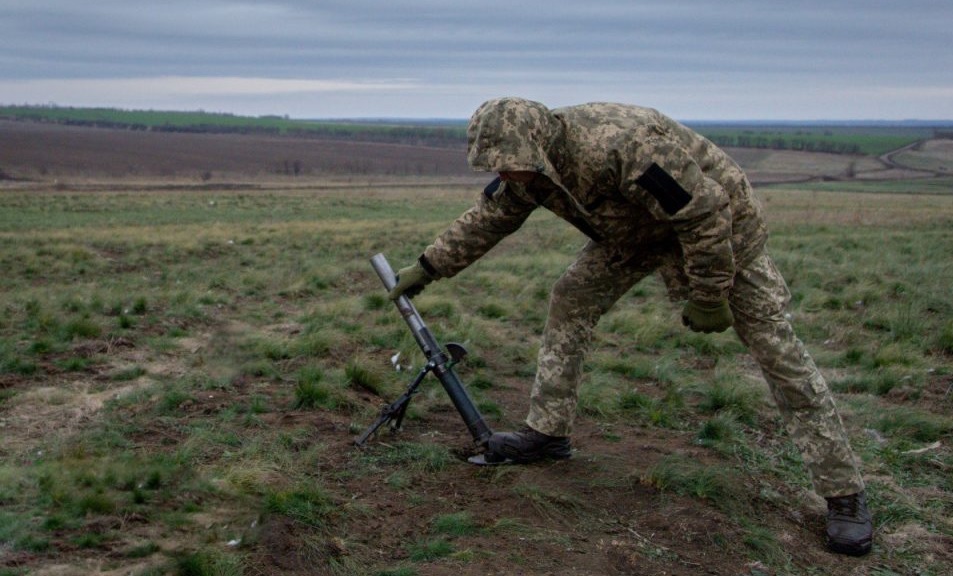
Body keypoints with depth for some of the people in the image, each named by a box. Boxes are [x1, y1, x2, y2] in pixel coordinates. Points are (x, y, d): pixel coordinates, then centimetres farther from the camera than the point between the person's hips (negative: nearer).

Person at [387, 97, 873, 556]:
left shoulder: (620, 146, -39)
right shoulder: (532, 163, -13)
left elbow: (706, 215, -33)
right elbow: (486, 219, 5)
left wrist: (708, 298, -23)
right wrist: (427, 267, 7)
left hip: (719, 223, -8)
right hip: (638, 228, 8)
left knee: (775, 346, -9)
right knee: (571, 300, -1)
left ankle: (844, 495, -3)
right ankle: (547, 432, 11)